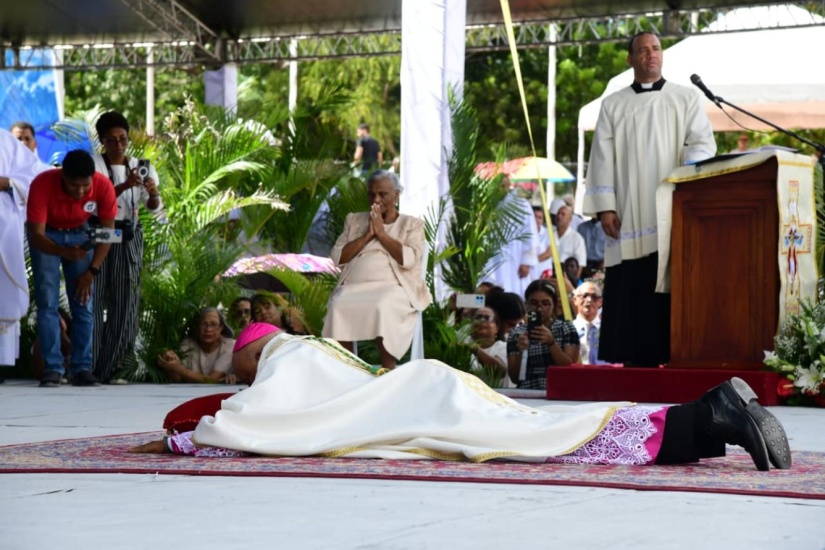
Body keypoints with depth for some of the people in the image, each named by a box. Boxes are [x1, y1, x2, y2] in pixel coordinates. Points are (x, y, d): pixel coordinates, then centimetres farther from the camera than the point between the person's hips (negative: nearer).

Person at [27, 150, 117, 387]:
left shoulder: (104, 186, -28)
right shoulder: (42, 184, -35)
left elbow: (107, 231, -13)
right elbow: (36, 235, -33)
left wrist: (92, 271, -16)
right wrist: (64, 252, -52)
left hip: (80, 234, 2)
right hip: (47, 235, -2)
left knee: (84, 304, -5)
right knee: (47, 303, -11)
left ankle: (82, 368, -2)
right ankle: (53, 368, -9)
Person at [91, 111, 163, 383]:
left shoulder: (140, 167, 8)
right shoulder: (94, 165, -1)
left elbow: (154, 208, 0)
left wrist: (154, 193, -22)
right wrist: (125, 185, -28)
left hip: (129, 237, 3)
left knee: (125, 301, -1)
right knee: (95, 298, -7)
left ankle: (109, 370, 4)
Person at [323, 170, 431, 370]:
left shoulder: (412, 224, 14)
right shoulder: (354, 220, 23)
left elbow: (409, 260, -5)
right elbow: (337, 258, 10)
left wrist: (381, 233, -1)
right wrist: (367, 236, 1)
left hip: (393, 287, -2)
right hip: (354, 287, 3)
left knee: (383, 307, -38)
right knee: (339, 305, -33)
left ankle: (388, 372, -32)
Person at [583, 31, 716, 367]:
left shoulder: (686, 98, 12)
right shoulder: (613, 105, 14)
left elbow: (702, 143, 0)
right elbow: (603, 158, 8)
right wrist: (605, 207, -4)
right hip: (630, 214, 1)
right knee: (632, 288, -3)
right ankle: (634, 358, -2)